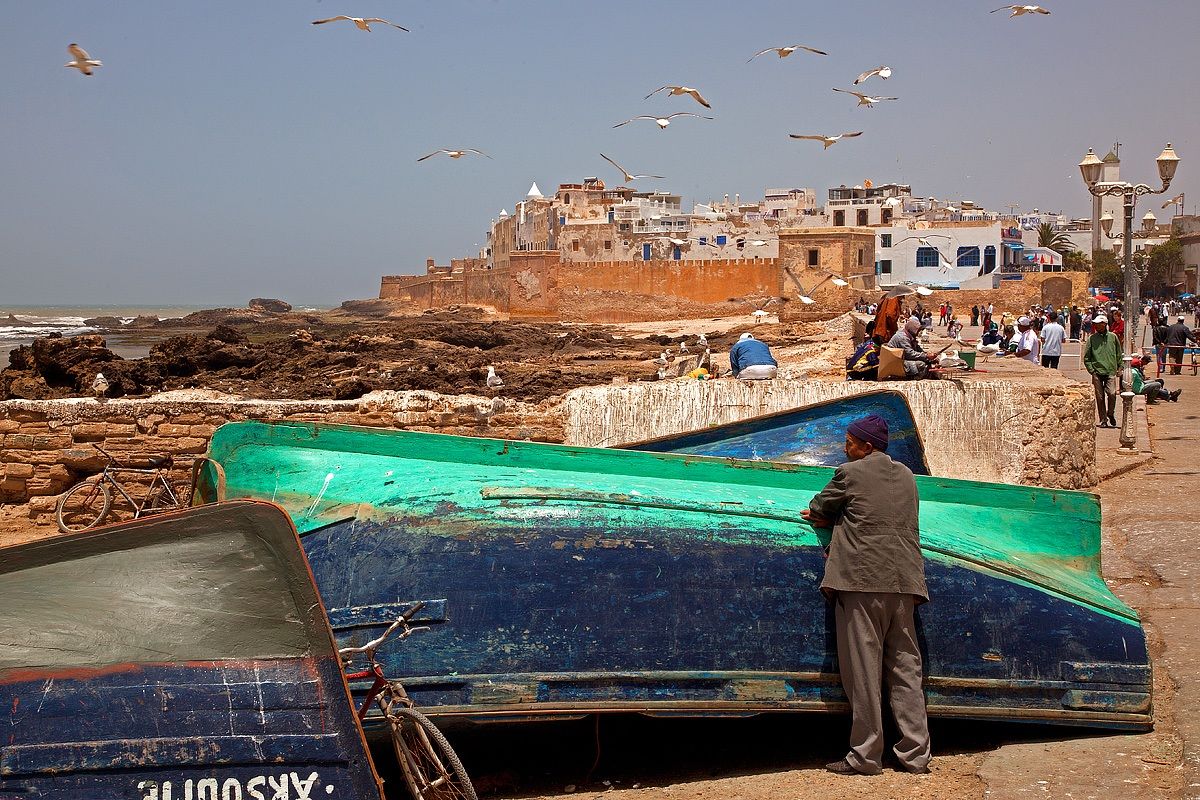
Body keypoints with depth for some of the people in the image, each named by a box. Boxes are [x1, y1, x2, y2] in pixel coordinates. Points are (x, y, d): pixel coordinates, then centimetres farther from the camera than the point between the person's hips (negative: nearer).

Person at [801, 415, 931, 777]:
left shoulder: (850, 473, -3)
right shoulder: (906, 476, 17)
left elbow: (819, 508, 10)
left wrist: (818, 514, 33)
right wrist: (834, 518, 26)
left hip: (862, 581, -6)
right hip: (902, 583, 6)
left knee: (863, 669, -3)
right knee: (905, 668, 8)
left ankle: (866, 756, -2)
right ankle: (915, 754, 7)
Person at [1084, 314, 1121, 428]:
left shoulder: (1113, 337, 7)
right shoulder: (1092, 338, 4)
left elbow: (1119, 354, 15)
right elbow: (1086, 357, 7)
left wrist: (1119, 367, 8)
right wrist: (1091, 370, -2)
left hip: (1111, 372, 0)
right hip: (1097, 372, 0)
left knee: (1112, 393, -14)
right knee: (1100, 397, 1)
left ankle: (1111, 414, 11)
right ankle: (1103, 420, 10)